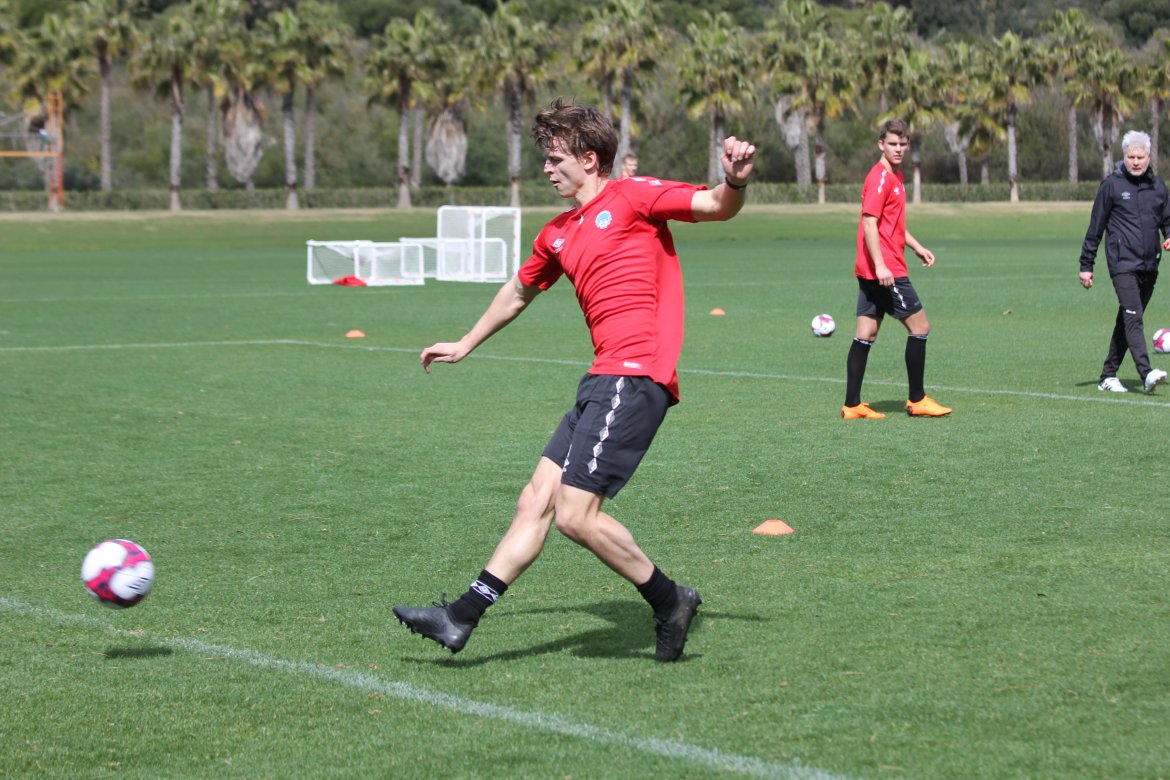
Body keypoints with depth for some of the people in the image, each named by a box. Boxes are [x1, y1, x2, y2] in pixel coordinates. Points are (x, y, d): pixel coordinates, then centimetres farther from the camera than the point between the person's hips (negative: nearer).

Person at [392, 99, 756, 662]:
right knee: (537, 499, 7)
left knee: (575, 514, -13)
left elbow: (717, 208, -11)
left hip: (635, 375, -8)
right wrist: (465, 345, 46)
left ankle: (669, 602, 3)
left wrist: (735, 181, -33)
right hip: (603, 381, 8)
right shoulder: (557, 235, 21)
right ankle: (462, 617, 10)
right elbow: (518, 293, 38)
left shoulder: (633, 197, -2)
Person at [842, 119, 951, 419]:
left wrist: (917, 247, 22)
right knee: (920, 325, -2)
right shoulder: (880, 178, -13)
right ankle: (917, 400, 5)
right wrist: (880, 265, -26)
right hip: (885, 270, -9)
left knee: (865, 334, 6)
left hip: (871, 271, 9)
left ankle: (852, 405, 5)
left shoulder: (895, 177, 17)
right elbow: (869, 223, -20)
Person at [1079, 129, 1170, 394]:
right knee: (1133, 317, -18)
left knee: (1127, 321, 9)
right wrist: (1086, 266, 1)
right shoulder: (1111, 185, -1)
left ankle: (1108, 376, 17)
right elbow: (1095, 227, 2)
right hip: (1123, 263, -5)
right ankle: (1146, 374, -29)